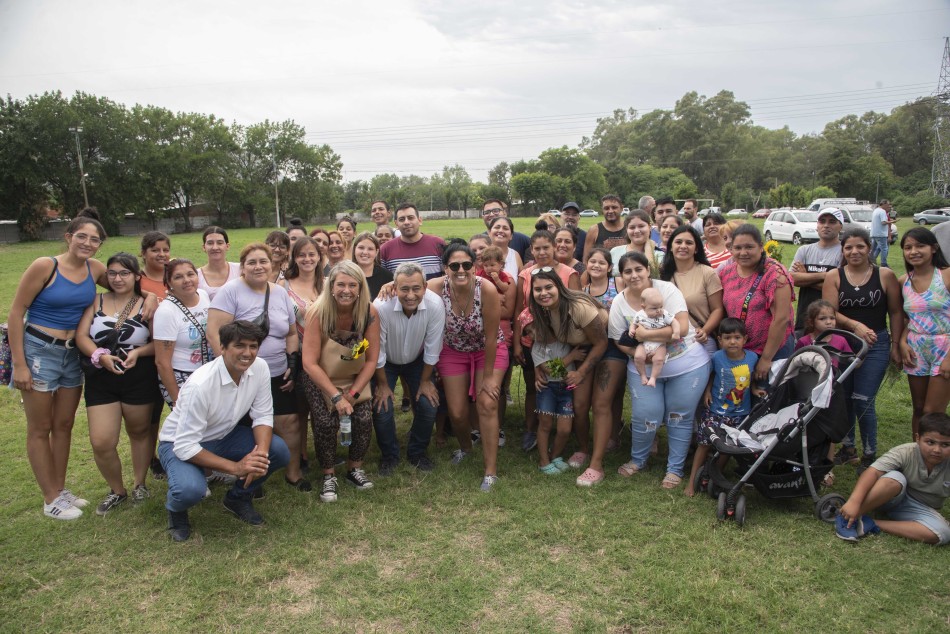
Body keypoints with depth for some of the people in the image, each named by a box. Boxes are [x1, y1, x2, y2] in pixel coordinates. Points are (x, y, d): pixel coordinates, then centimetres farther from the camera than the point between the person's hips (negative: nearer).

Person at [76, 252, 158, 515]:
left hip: (139, 380, -2)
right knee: (101, 443, -4)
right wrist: (100, 356, -18)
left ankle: (139, 484, 37)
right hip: (101, 380, 2)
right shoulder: (97, 301, 5)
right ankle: (117, 490, 20)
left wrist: (138, 352, -22)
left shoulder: (147, 305, -3)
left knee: (139, 432, 16)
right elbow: (81, 336, -2)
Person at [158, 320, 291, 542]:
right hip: (180, 443, -5)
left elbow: (263, 415, -9)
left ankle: (238, 498, 11)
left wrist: (261, 452, -28)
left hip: (223, 436, 5)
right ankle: (176, 508, 5)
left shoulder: (259, 368, -17)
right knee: (190, 489, -34)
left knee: (280, 452, -17)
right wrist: (235, 467, -34)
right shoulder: (200, 384, -33)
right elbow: (185, 446, -30)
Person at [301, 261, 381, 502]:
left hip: (355, 378, 2)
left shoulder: (370, 313, -18)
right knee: (326, 423, -17)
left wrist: (353, 393, -16)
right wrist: (336, 396, -25)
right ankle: (328, 476, 7)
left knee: (364, 419, -12)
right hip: (320, 380, -2)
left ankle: (355, 469, 14)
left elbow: (371, 360, -10)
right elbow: (310, 363, -24)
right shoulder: (318, 313, -25)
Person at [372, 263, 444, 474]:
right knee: (382, 409, -11)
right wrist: (382, 384, -10)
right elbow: (377, 351, -21)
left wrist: (425, 381, -7)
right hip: (385, 362, -2)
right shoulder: (381, 307, -36)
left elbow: (432, 349, -16)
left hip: (416, 360, 2)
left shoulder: (435, 305, -31)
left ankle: (417, 452, 20)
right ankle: (389, 455, 18)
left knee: (429, 406, -7)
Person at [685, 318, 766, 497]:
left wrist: (754, 389, -9)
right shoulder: (717, 358, -12)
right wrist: (707, 391, -8)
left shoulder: (752, 357, -9)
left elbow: (750, 377, 8)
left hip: (741, 412, 2)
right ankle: (692, 480, 8)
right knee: (704, 443, -1)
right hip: (716, 410, -2)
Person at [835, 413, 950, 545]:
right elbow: (873, 472, -34)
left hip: (921, 510, 3)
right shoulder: (905, 453, -22)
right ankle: (851, 518, -27)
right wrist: (854, 501, -46)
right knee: (894, 479, -35)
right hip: (891, 499, -3)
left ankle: (870, 524, -27)